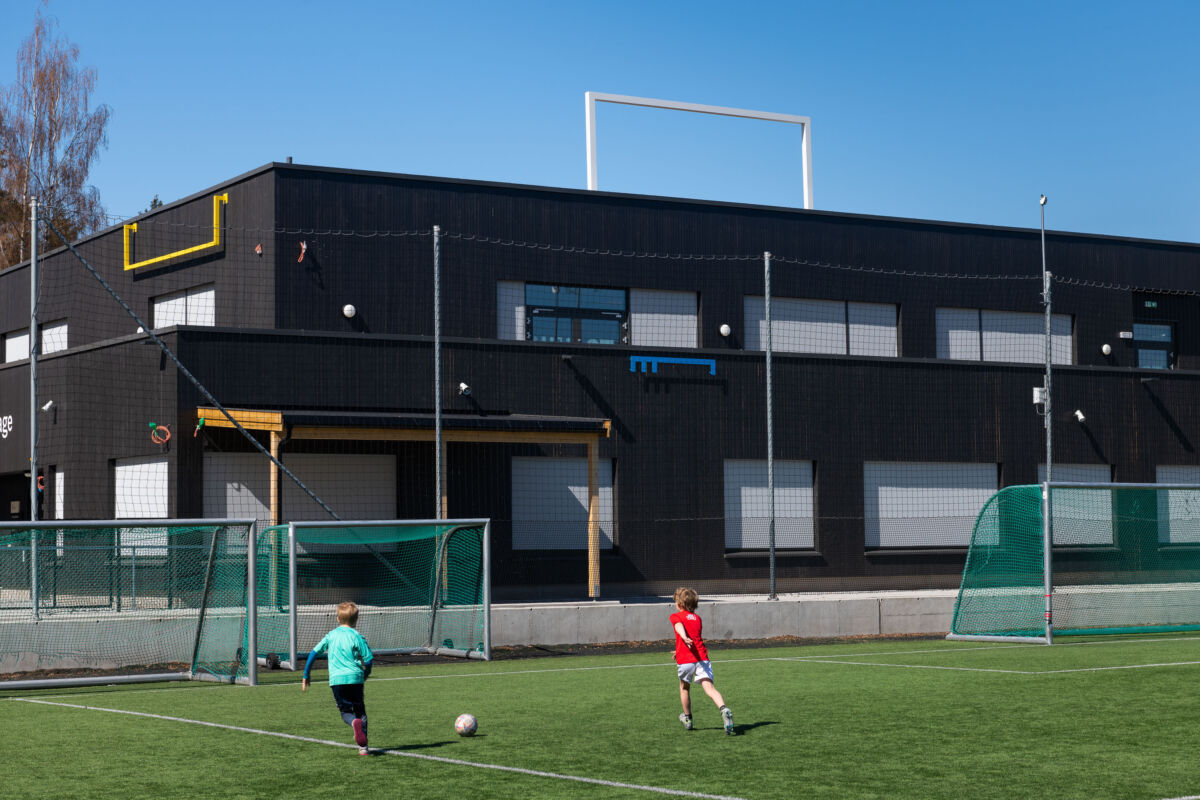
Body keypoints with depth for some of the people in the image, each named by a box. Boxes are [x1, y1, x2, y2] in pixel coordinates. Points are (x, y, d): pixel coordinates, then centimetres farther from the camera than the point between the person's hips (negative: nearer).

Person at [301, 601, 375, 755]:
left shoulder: (331, 635, 11)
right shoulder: (356, 636, 1)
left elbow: (314, 653, 9)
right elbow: (369, 659, -5)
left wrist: (306, 675, 16)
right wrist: (365, 674, 15)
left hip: (336, 679, 2)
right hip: (354, 678, -2)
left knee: (345, 711, 12)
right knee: (360, 711, 11)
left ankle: (354, 722, -24)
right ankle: (363, 746, 0)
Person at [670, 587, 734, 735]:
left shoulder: (675, 616, 7)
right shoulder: (697, 618, 23)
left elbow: (679, 627, -16)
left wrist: (685, 639, -37)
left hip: (685, 660, -3)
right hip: (702, 657, 3)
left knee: (684, 688, 22)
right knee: (709, 687, -13)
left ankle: (687, 719, 35)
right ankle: (724, 710, -39)